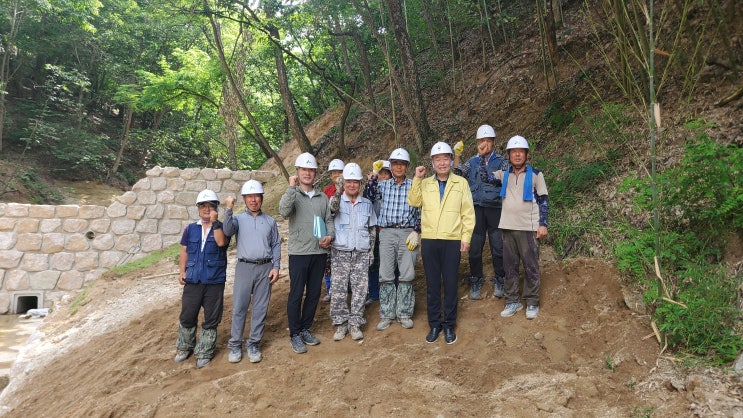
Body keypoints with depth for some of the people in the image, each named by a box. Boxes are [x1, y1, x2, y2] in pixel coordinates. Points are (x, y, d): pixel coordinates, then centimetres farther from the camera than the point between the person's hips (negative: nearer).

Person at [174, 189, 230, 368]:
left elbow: (221, 242, -20)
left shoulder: (221, 228, 0)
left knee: (211, 320, 6)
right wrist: (182, 271, 0)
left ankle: (204, 353, 21)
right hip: (193, 281, 2)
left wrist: (214, 222, -21)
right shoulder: (190, 229, 7)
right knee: (187, 317, 11)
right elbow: (184, 252, 10)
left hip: (215, 281, -2)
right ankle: (185, 347, 32)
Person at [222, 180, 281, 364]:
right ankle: (235, 345, 13)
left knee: (260, 308, 5)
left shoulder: (270, 221, 11)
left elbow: (276, 245, 10)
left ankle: (254, 344, 15)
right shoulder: (238, 219, 7)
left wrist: (276, 267, 0)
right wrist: (228, 209, -25)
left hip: (265, 268, 1)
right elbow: (228, 231, -14)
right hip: (244, 267, -1)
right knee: (239, 307, 2)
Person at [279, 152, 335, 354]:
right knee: (296, 294, 1)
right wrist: (292, 187, -24)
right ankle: (295, 334, 14)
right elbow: (284, 211, -23)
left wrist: (329, 236, -5)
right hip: (299, 252, -4)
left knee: (314, 293, 12)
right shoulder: (292, 194, -3)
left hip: (320, 252, 5)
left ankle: (305, 329, 27)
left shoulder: (322, 197, 10)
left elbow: (329, 220, 13)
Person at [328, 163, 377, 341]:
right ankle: (340, 324, 11)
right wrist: (338, 191, -32)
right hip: (341, 253, -2)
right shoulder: (337, 201, 3)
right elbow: (332, 208, -22)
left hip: (362, 254, 2)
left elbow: (372, 229, 15)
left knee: (360, 290, 2)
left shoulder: (367, 204, 11)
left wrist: (371, 250, 10)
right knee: (338, 290, -2)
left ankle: (355, 324, 13)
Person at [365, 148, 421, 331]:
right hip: (387, 233, 1)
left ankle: (404, 314, 14)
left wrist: (417, 232, -3)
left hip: (408, 233, -1)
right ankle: (386, 314, 13)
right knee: (386, 276, 3)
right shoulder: (383, 185, 10)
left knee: (406, 275, 2)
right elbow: (369, 198, -3)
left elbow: (420, 211, 5)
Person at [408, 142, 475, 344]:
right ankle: (434, 324, 20)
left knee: (450, 283, 5)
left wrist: (466, 237, -4)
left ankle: (449, 325, 18)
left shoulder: (461, 183, 4)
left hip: (452, 240, -2)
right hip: (429, 240, 2)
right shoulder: (425, 183, 10)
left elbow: (468, 212, 2)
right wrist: (417, 178, -8)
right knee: (432, 284, 9)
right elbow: (413, 201, -4)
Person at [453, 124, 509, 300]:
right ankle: (475, 282, 15)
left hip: (495, 208, -1)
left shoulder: (501, 161, 9)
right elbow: (458, 173, -2)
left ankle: (499, 281, 14)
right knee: (475, 247, 4)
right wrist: (456, 155, -16)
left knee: (498, 246, 0)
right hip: (476, 208, 1)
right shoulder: (472, 162, 13)